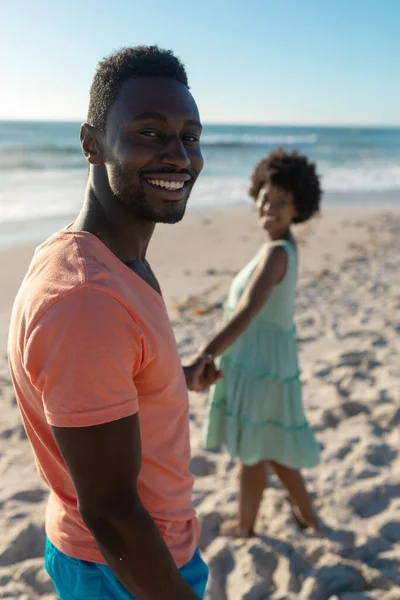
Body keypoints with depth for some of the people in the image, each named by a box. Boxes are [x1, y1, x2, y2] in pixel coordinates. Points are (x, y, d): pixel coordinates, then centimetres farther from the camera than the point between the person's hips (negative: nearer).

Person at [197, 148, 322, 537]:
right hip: (264, 360, 9)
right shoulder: (286, 247, 5)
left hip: (257, 365, -9)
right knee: (269, 445, 26)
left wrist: (204, 358, -49)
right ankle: (306, 513, 44)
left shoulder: (276, 253, -24)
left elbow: (246, 312, -38)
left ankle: (244, 525, 37)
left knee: (251, 449, 13)